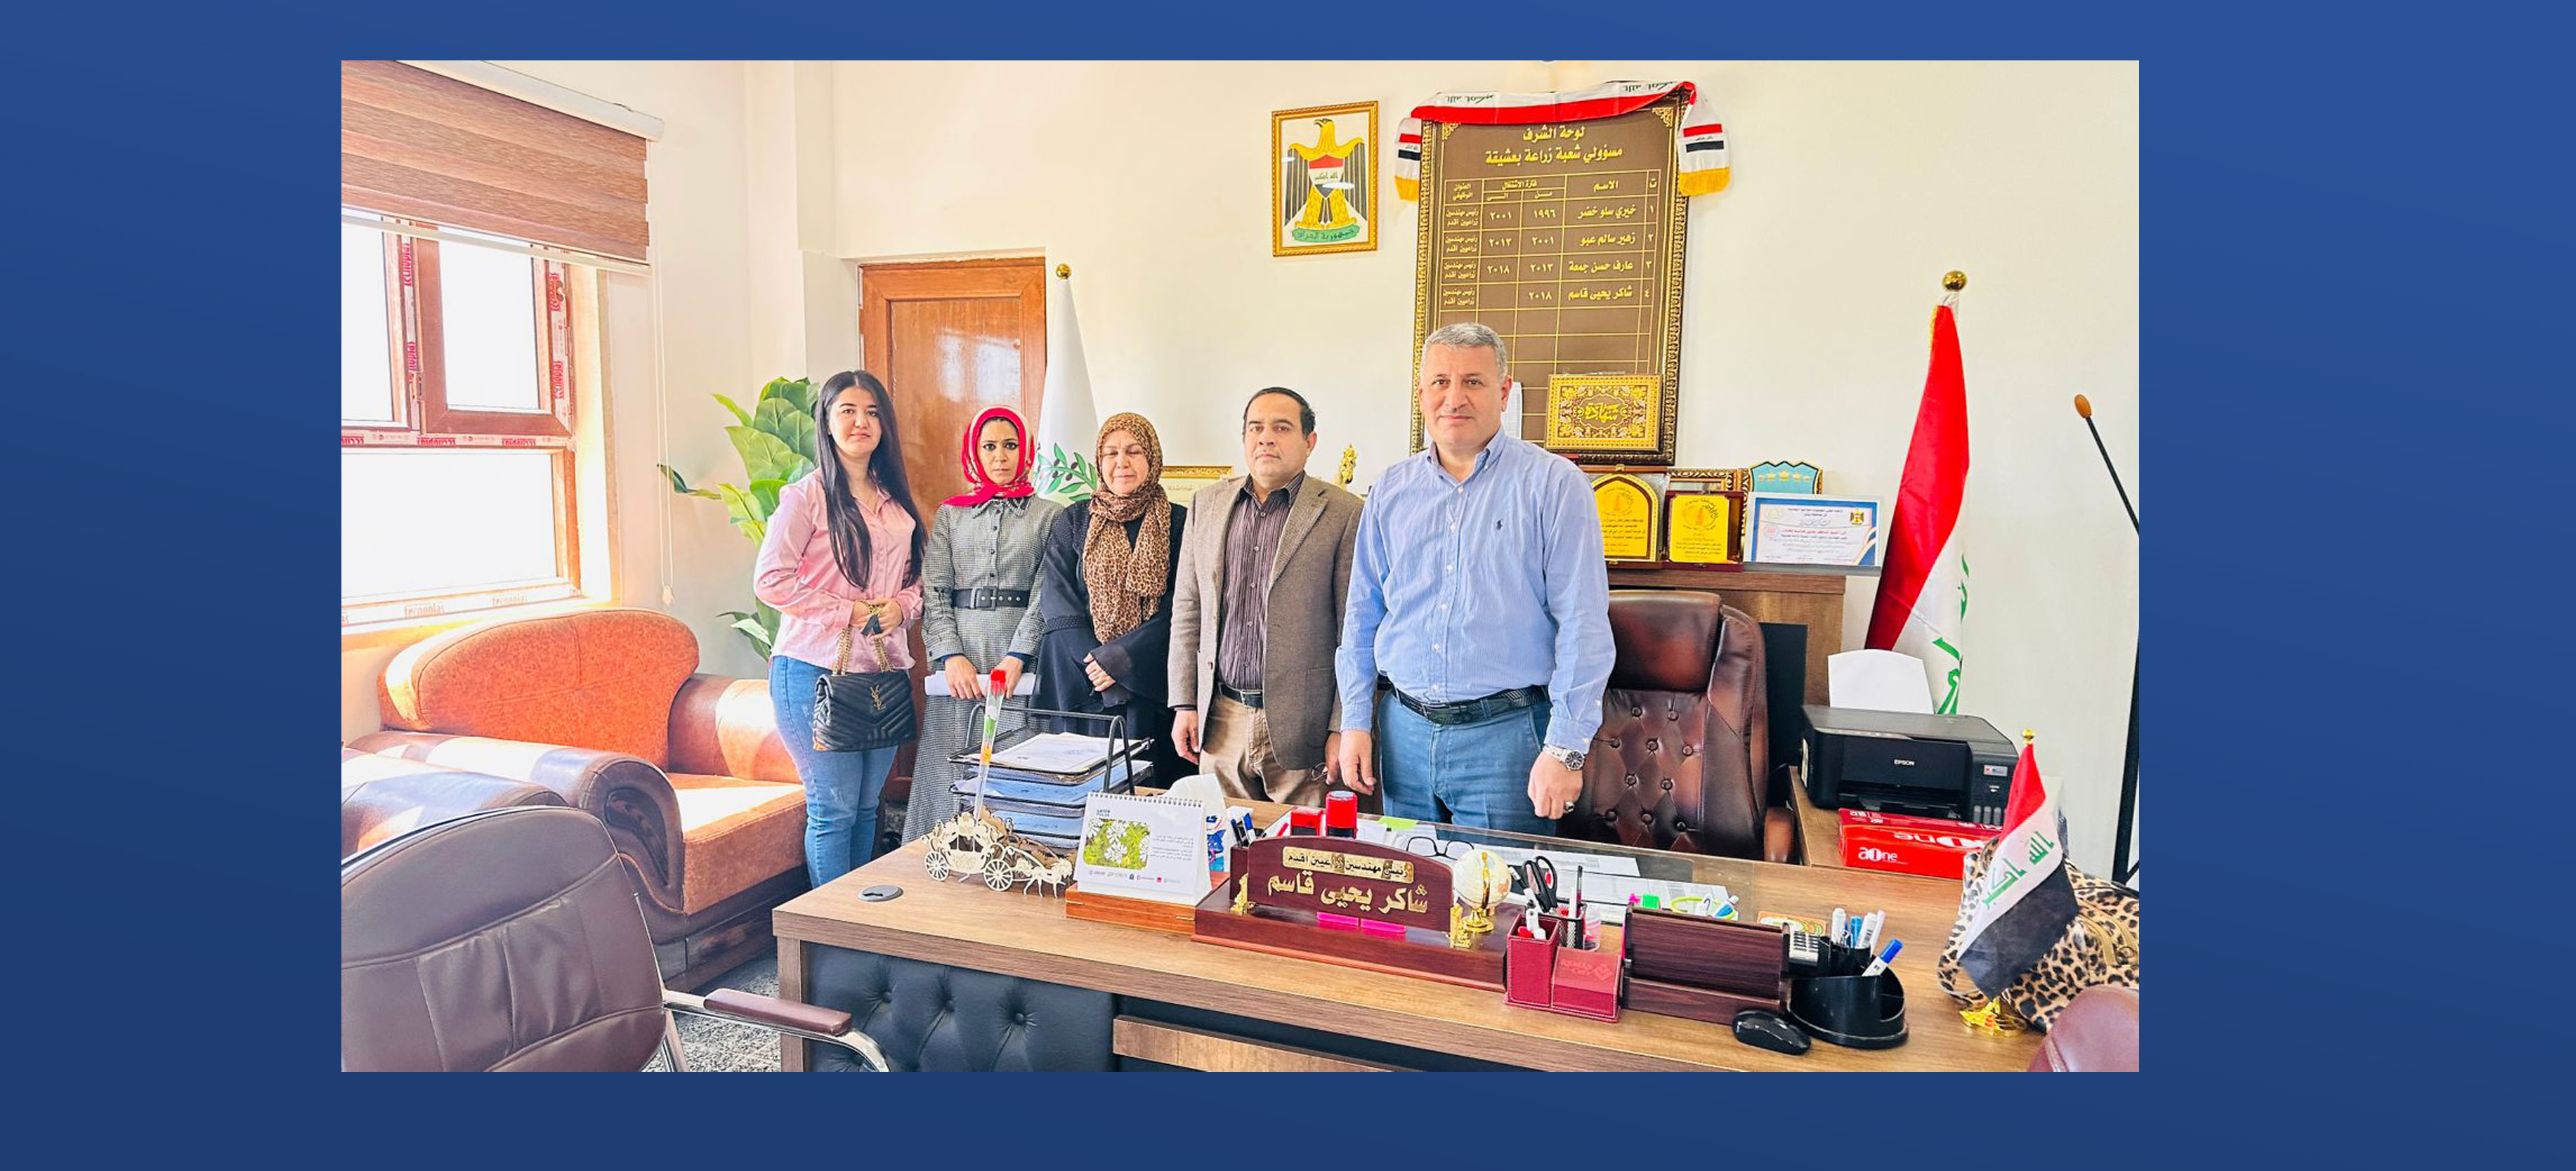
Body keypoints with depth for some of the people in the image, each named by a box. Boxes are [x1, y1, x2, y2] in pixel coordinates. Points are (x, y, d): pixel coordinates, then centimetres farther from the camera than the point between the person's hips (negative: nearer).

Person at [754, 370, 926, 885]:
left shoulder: (897, 501, 13)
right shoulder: (807, 496, -6)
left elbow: (915, 579, 20)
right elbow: (770, 580, -12)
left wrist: (900, 607, -2)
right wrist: (847, 612, -15)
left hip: (884, 672, 6)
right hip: (815, 671, -6)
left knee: (866, 807, 15)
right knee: (834, 810, 0)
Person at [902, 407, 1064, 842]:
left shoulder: (1048, 515, 7)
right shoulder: (949, 514, 14)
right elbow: (934, 592, 6)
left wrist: (1016, 658, -14)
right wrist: (952, 656, -9)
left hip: (1019, 660, -2)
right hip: (959, 661, 2)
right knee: (953, 773, 3)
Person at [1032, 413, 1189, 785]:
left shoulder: (1177, 523, 2)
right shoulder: (1073, 522, 8)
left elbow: (1179, 609, -6)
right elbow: (1058, 604, 0)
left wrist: (1120, 658, -14)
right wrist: (1094, 663, -12)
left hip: (1153, 686, -1)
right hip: (1082, 686, 1)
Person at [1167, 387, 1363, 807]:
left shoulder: (1343, 514, -5)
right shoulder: (1207, 503, 9)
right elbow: (1187, 608, 11)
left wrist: (1344, 727, -8)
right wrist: (1184, 704, 7)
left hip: (1298, 725, -3)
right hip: (1220, 722, 4)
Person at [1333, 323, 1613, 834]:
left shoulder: (1552, 484, -6)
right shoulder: (1392, 490, 7)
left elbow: (1583, 624, -10)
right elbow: (1362, 615, 12)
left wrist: (1566, 749, -14)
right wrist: (1355, 721, 6)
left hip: (1505, 734, -4)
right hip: (1404, 730, 4)